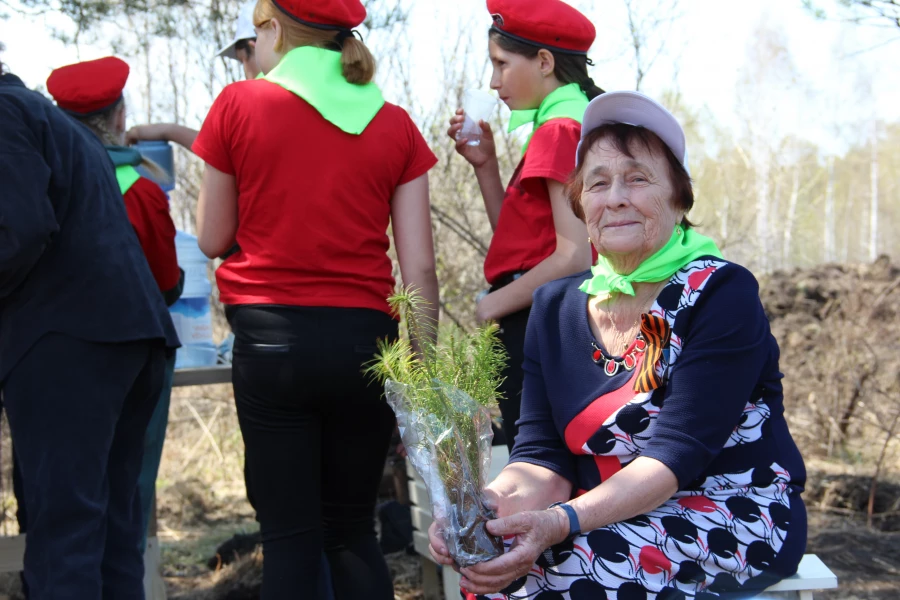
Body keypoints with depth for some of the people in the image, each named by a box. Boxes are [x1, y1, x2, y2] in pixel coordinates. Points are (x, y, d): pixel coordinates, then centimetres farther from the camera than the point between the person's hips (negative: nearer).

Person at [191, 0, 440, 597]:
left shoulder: (239, 104, 0)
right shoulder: (395, 125, 6)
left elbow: (213, 239, 5)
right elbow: (420, 267, 2)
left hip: (271, 334, -2)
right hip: (364, 339, 2)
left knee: (290, 536, 4)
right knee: (353, 530, 14)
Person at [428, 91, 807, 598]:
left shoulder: (723, 294, -11)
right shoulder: (556, 306, 5)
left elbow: (677, 453, -21)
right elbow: (543, 455, -2)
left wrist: (564, 521, -36)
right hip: (607, 515, 4)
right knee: (494, 559, -26)